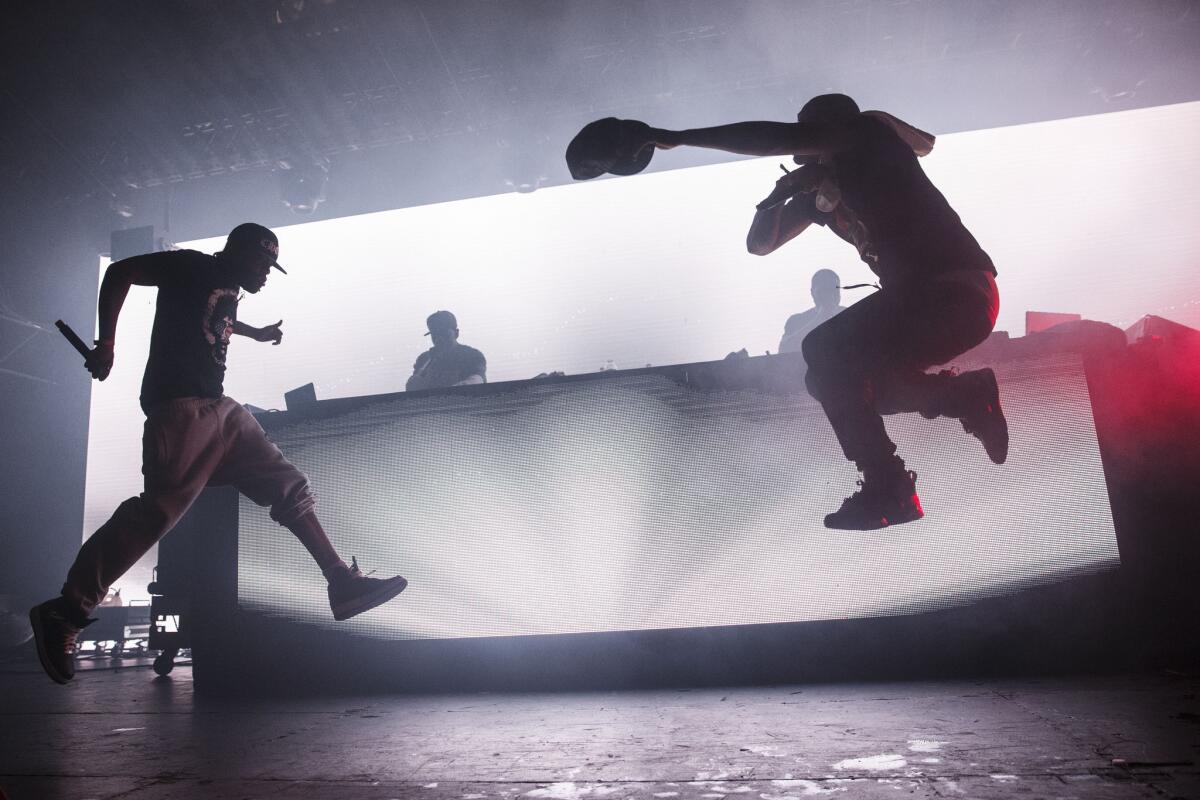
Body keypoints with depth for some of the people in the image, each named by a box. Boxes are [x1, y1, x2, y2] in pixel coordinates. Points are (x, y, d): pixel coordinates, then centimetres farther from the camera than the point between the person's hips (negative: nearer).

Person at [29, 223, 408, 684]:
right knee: (160, 507, -20)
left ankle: (342, 582, 3)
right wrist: (106, 342, -9)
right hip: (181, 405, -9)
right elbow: (120, 272, -3)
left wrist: (256, 334, 51)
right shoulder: (194, 267, 1)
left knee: (288, 486, 3)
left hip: (220, 408, 9)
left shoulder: (230, 290, 25)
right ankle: (66, 612, -12)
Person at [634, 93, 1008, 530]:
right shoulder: (818, 190, 16)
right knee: (830, 379, 8)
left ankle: (888, 490, -15)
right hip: (917, 297, 9)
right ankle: (964, 395, 8)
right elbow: (759, 243, 19)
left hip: (958, 293, -9)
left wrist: (680, 137, -17)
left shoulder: (871, 134, -7)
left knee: (824, 352, -20)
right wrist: (781, 193, 1)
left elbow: (777, 137, -20)